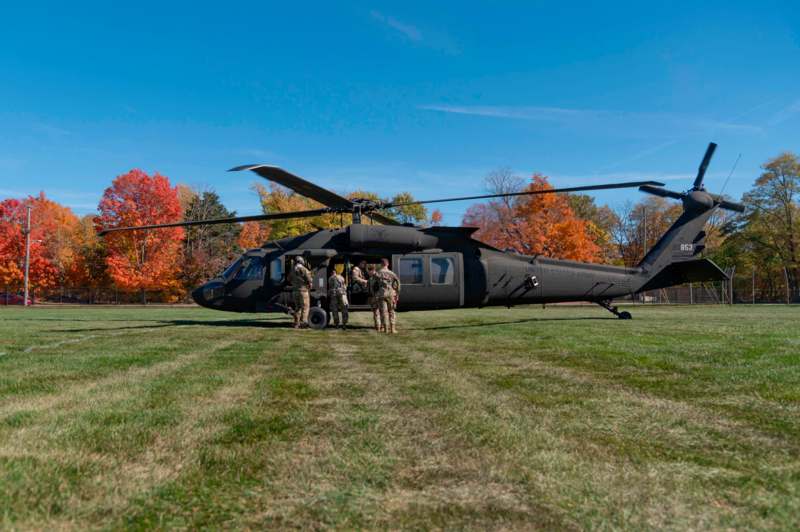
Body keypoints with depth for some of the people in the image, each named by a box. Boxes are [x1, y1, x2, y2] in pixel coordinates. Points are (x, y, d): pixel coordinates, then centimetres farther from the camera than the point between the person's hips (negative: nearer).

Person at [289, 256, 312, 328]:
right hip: (303, 290, -7)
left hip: (295, 291, 7)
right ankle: (303, 321, -14)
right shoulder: (303, 269, -10)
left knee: (297, 307, 13)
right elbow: (308, 279, -13)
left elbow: (289, 279, 23)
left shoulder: (292, 270, 11)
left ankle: (296, 323, 12)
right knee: (305, 306, -3)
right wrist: (310, 286, 4)